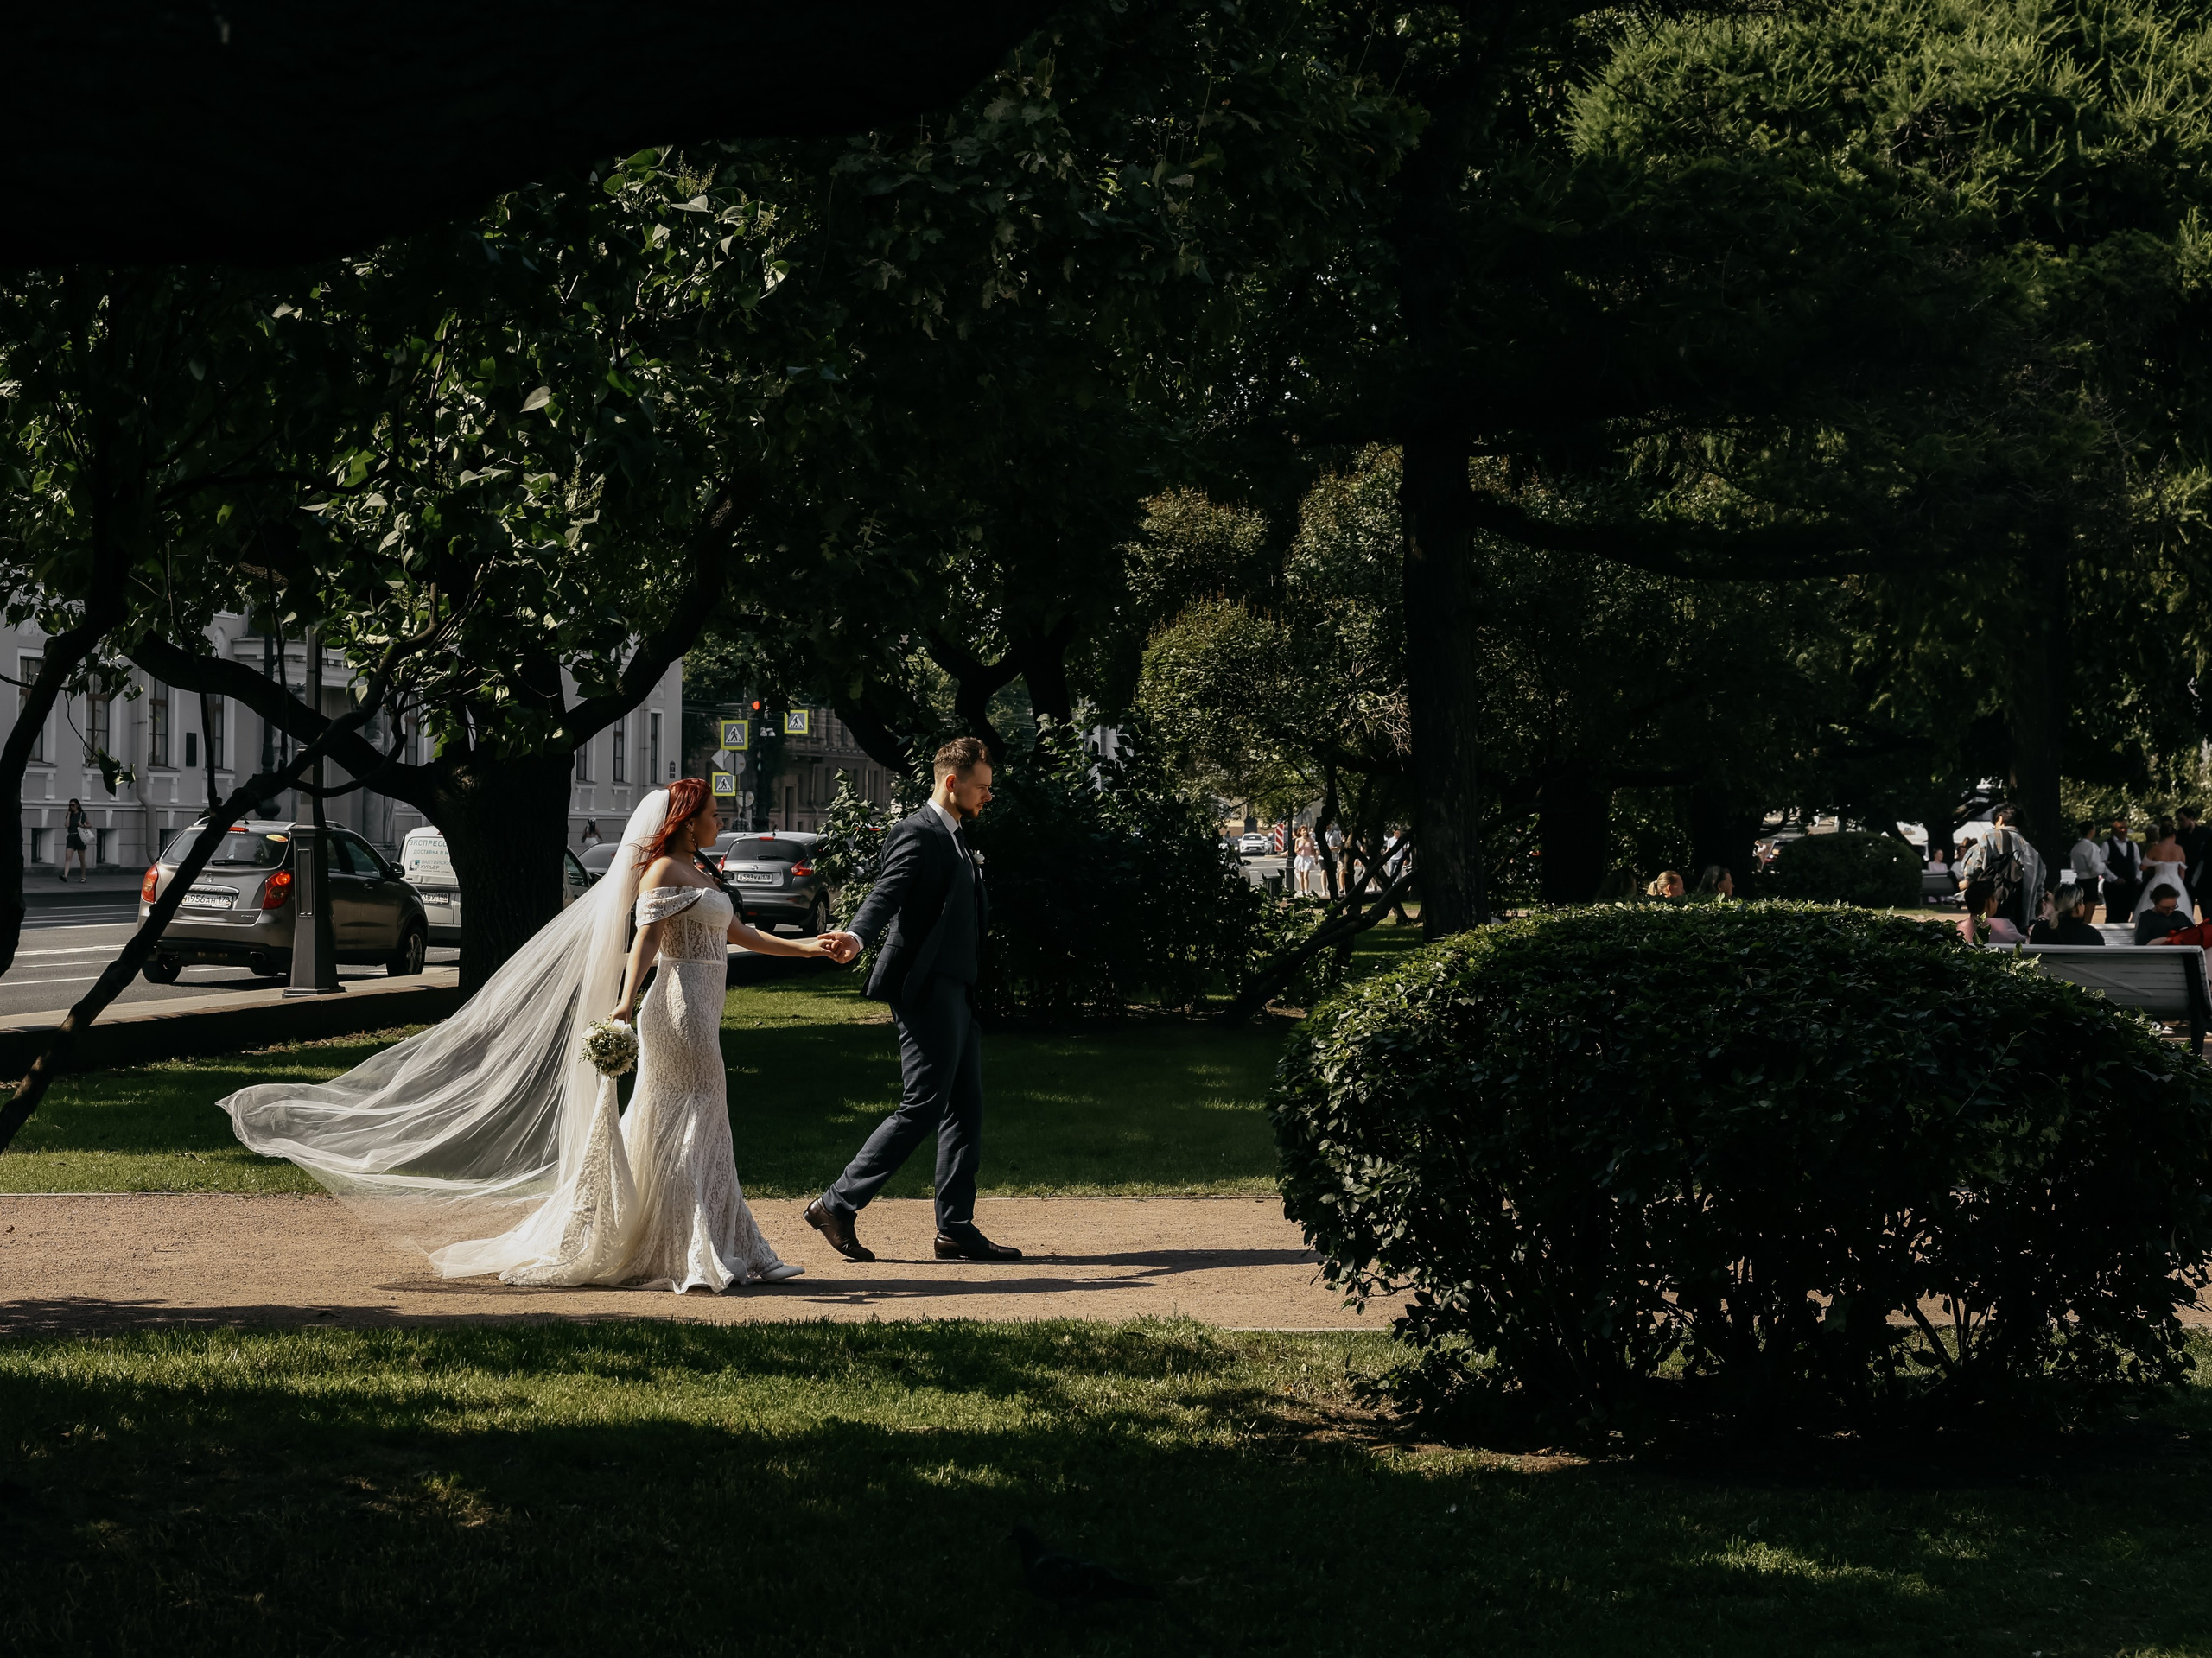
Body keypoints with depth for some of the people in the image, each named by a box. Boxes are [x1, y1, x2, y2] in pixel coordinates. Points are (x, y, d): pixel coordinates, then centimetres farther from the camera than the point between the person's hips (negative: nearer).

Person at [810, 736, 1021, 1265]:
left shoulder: (956, 838, 20)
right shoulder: (917, 834, -11)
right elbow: (885, 894, -26)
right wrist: (858, 937, -44)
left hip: (955, 992, 10)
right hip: (925, 988, -10)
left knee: (965, 1110, 8)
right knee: (922, 1106, -12)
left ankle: (957, 1229, 12)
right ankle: (838, 1205, -6)